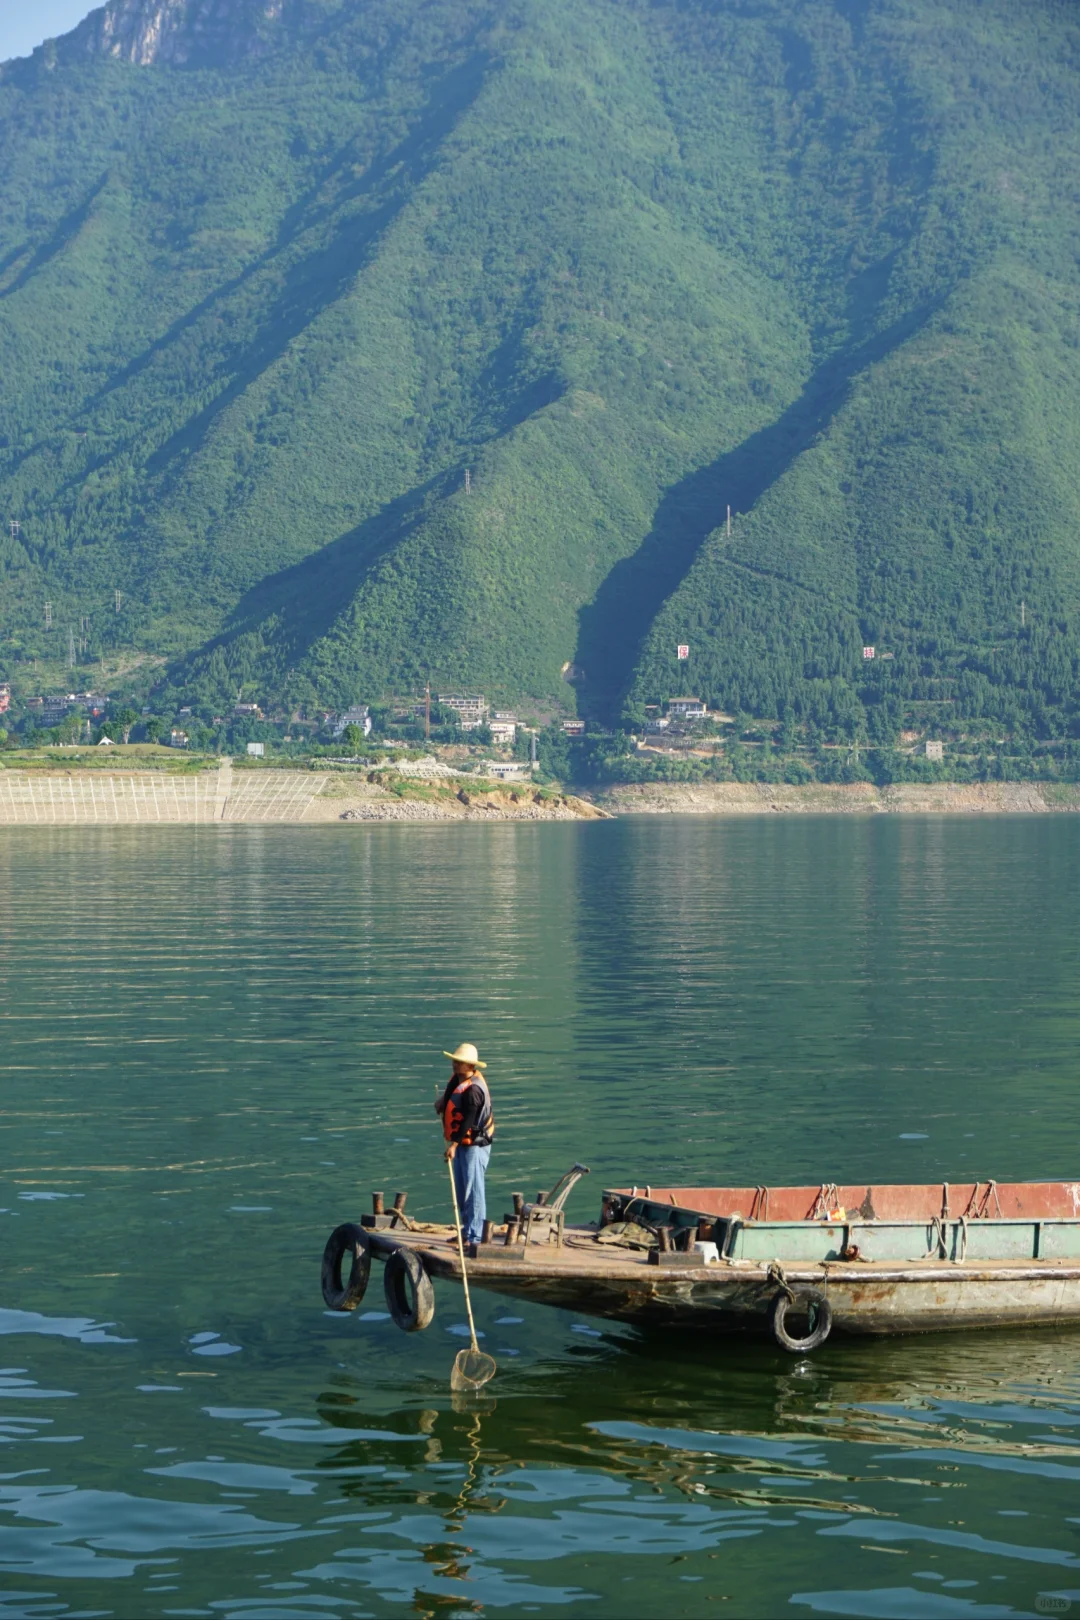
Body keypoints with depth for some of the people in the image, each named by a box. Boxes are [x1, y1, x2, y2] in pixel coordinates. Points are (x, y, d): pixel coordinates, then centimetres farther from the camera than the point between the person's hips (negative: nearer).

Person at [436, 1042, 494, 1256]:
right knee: (462, 1190, 16)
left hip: (474, 1144, -10)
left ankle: (474, 1238, -10)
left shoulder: (473, 1090, -24)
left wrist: (454, 1144, -29)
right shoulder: (458, 1078, 6)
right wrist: (443, 1100, 12)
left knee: (473, 1190, -10)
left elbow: (468, 1121, -27)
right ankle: (468, 1230, 27)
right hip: (461, 1142, 10)